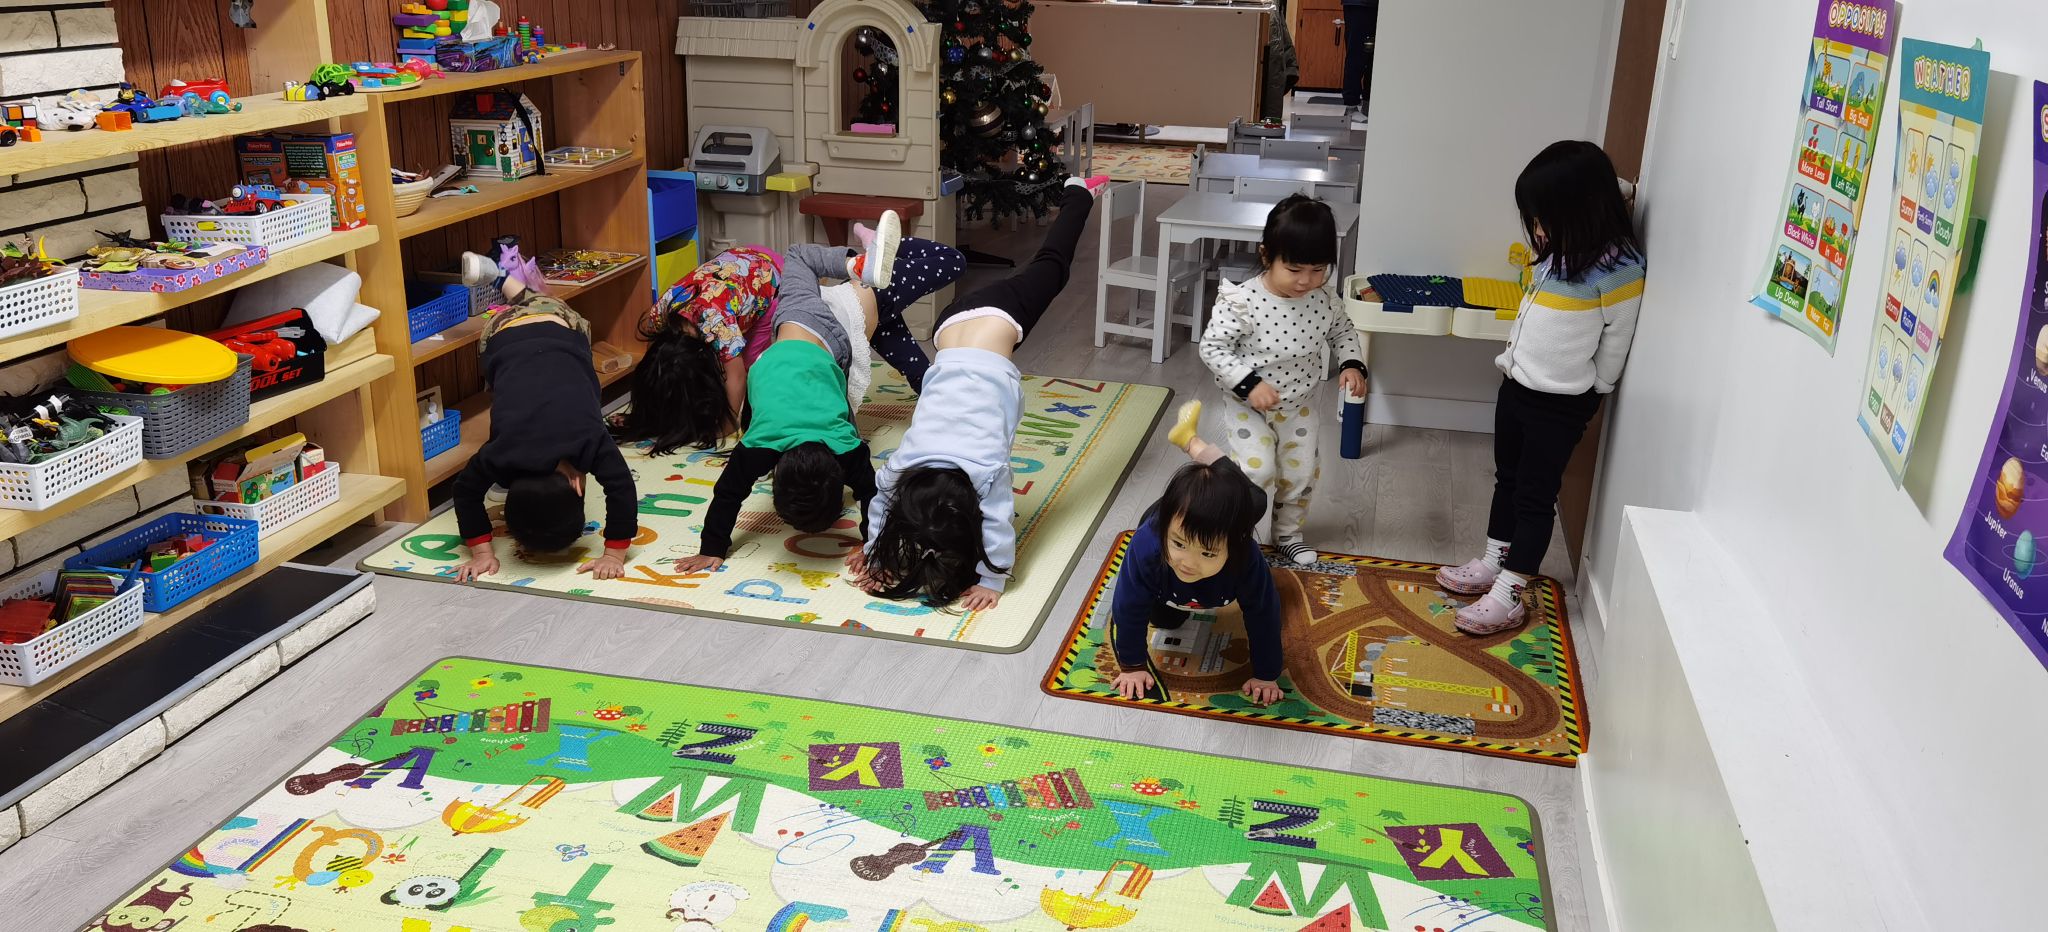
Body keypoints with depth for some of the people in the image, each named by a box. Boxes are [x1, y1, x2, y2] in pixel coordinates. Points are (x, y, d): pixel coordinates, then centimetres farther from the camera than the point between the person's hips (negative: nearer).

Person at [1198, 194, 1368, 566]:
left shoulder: (1324, 299, -11)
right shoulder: (1243, 301, -26)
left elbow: (1343, 331, 9)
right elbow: (1212, 347, -21)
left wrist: (1353, 364, -9)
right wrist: (1249, 384, -29)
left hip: (1300, 406, 5)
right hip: (1248, 406, -5)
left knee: (1301, 473, 13)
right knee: (1256, 469, -15)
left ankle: (1288, 533, 37)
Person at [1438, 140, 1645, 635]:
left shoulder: (1618, 269, -21)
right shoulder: (1558, 250, 3)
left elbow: (1616, 341, -12)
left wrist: (1591, 392, -2)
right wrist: (1511, 359, 14)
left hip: (1560, 404, -8)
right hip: (1516, 385, 8)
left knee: (1535, 496, 1)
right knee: (1507, 480, 19)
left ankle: (1508, 598, 9)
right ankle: (1492, 565, 35)